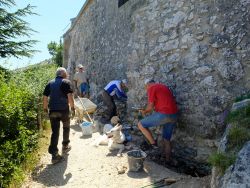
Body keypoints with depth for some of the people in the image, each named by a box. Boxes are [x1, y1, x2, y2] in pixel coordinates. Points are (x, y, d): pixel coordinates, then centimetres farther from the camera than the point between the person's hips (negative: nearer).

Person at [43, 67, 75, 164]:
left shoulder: (50, 83, 11)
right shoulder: (66, 82, -3)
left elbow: (45, 97, 9)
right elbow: (70, 96, -13)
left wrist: (45, 108, 18)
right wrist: (72, 107, -3)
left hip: (53, 111, 3)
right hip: (64, 110, -3)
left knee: (55, 132, 3)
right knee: (66, 127, 21)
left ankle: (54, 155, -1)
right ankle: (65, 146, 34)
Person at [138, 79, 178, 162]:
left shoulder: (151, 88, -1)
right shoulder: (163, 86, 24)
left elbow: (150, 106, -7)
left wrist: (144, 112, 12)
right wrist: (154, 108, 31)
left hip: (164, 114, -8)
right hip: (173, 115, 9)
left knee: (141, 124, 5)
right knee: (166, 140, 20)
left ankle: (153, 143, 6)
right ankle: (167, 161, 26)